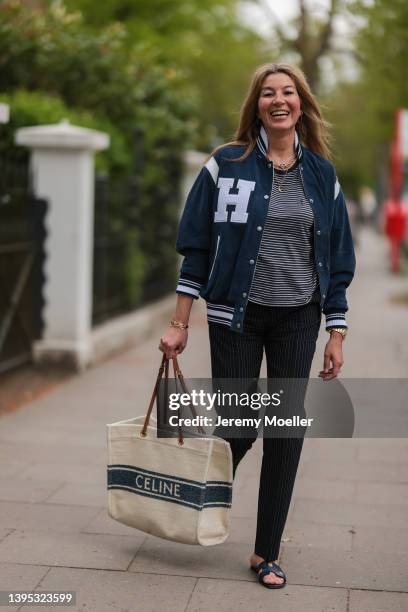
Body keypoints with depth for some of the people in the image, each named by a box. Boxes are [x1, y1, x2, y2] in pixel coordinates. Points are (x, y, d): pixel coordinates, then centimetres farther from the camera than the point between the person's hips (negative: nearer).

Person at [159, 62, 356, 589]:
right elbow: (196, 248, -1)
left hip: (298, 321, 2)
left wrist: (336, 334, 3)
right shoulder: (227, 164, -3)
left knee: (286, 435, 4)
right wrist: (179, 324, -4)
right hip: (236, 315, -2)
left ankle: (266, 553, 18)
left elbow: (337, 262, 8)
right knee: (236, 427, 2)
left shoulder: (321, 174, 5)